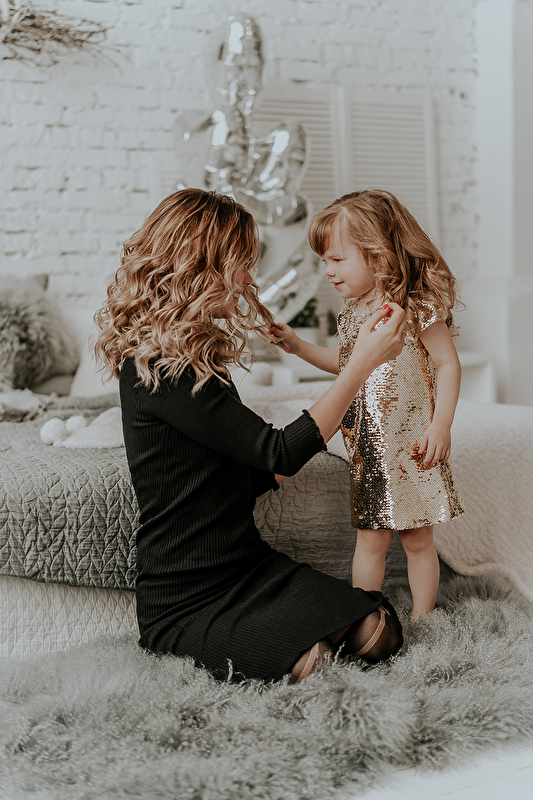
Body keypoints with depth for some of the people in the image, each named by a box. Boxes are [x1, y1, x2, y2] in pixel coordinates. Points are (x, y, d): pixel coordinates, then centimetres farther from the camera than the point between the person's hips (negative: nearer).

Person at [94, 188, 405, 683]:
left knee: (377, 633, -12)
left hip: (249, 564, 8)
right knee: (306, 664, -27)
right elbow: (278, 454, -22)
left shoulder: (192, 356, 13)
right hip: (184, 600, -8)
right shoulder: (153, 367, -19)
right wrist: (362, 363, -18)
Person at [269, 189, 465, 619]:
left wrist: (441, 425, -18)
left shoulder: (415, 306, -13)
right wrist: (298, 345, 15)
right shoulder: (354, 310, 8)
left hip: (413, 445, -5)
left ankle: (422, 619, 24)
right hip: (368, 448, 5)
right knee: (370, 538, 9)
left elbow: (448, 364, -11)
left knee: (418, 539, 8)